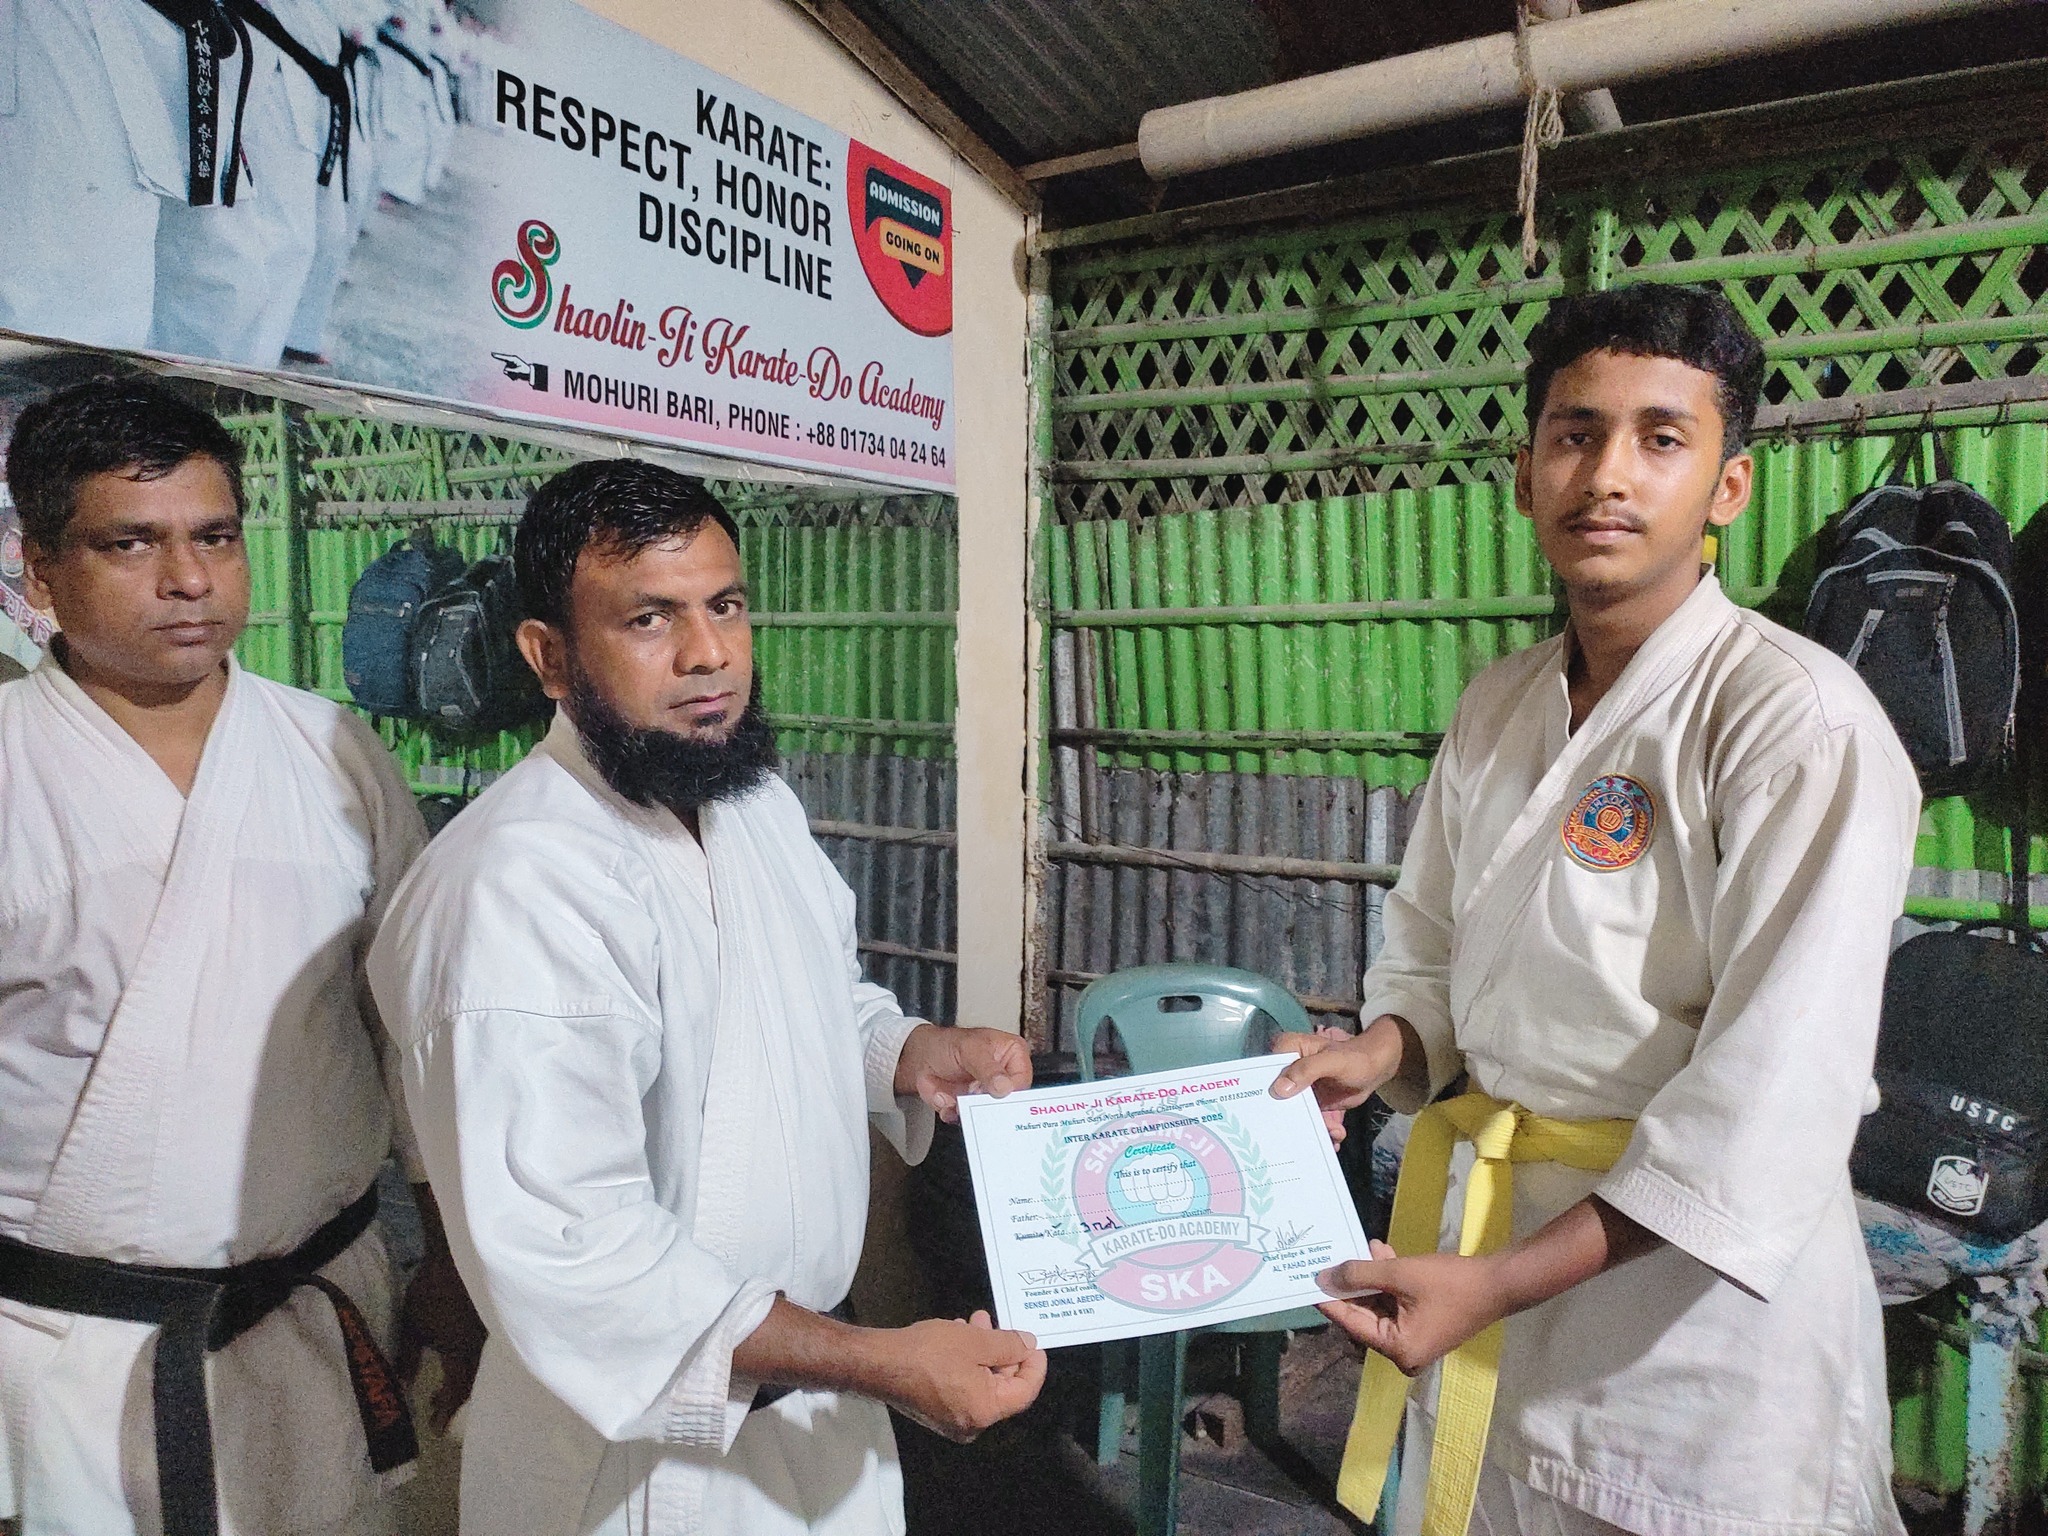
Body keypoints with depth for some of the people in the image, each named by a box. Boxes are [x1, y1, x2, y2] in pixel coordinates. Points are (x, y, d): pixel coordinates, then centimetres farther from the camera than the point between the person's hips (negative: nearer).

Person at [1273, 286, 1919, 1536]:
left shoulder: (1798, 722, -17)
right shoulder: (1498, 707, 5)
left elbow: (1773, 1094, -22)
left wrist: (1502, 1280, -23)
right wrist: (1381, 1048, -9)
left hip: (1696, 1281, -6)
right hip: (1485, 1252, 6)